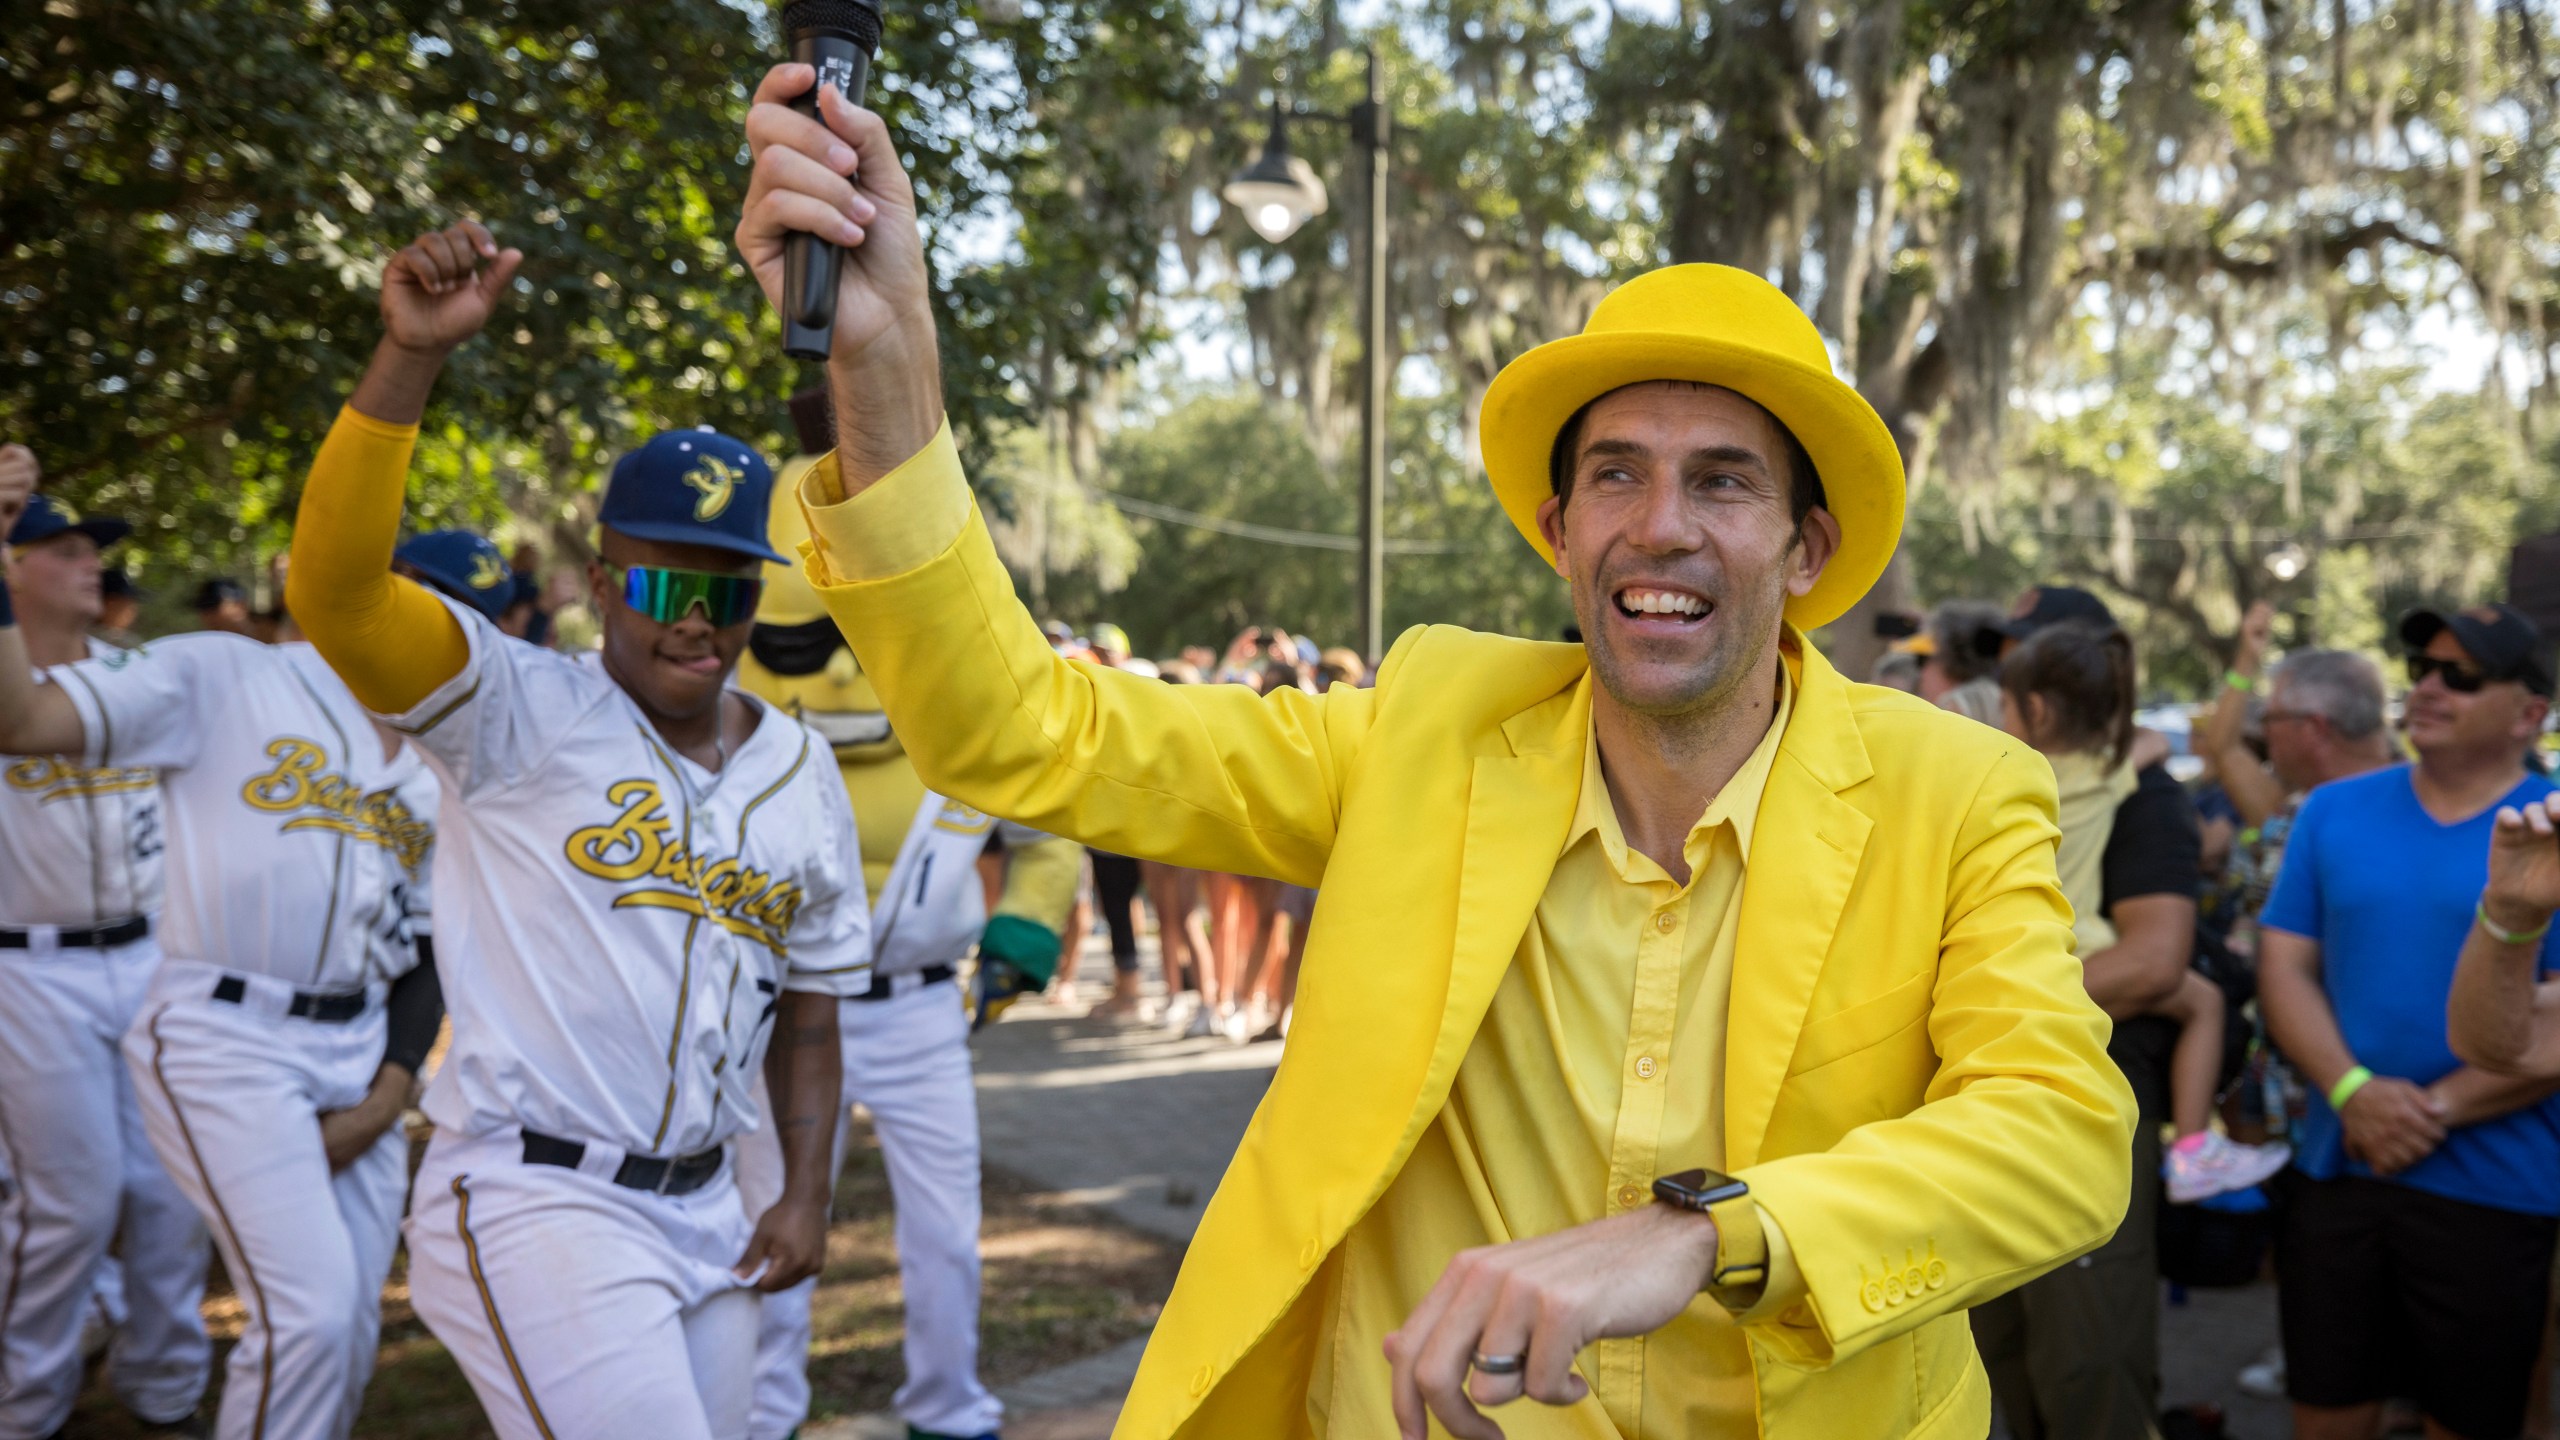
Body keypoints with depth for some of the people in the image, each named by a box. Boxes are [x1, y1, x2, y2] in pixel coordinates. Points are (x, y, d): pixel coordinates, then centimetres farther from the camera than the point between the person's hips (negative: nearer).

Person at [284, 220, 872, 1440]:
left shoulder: (801, 769, 9)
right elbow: (335, 587, -24)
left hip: (704, 1219, 6)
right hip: (532, 1199, -6)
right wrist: (410, 357, -33)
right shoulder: (518, 714, -7)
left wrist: (807, 1192, 7)